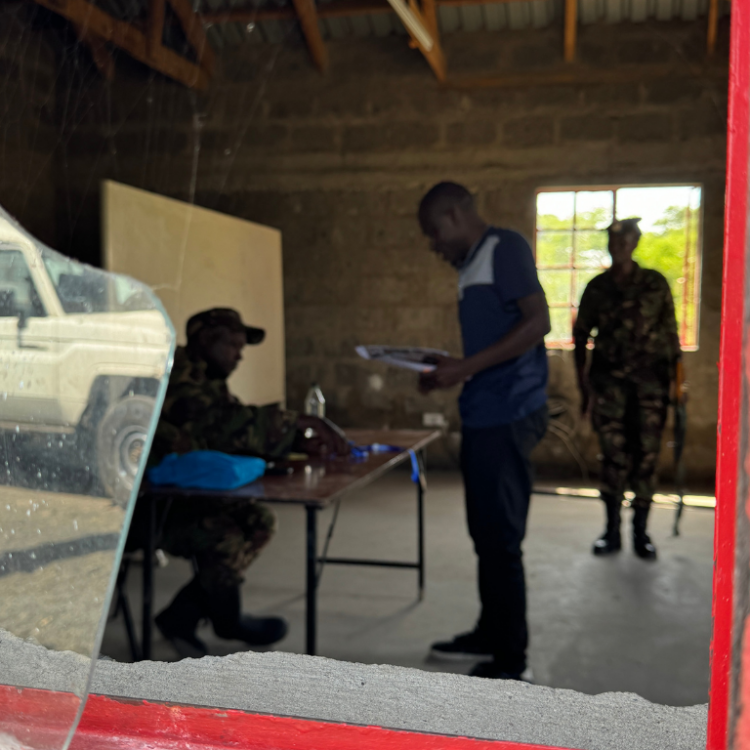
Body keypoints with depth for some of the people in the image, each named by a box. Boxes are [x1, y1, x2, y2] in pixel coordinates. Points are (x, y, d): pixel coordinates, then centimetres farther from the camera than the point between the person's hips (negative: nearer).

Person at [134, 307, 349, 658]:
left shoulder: (206, 380, 15)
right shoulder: (176, 375, -18)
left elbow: (234, 435, 11)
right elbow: (224, 425, -30)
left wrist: (299, 442, -5)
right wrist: (297, 422, -25)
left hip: (177, 494, 11)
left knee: (259, 521, 2)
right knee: (225, 537, -25)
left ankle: (181, 617, 4)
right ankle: (228, 620, 6)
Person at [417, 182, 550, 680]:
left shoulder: (505, 247, -8)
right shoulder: (473, 265, 19)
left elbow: (538, 322, -18)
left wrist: (467, 367, -20)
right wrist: (450, 370, 9)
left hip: (507, 415, -9)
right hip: (484, 415, 9)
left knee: (501, 537, -3)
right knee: (486, 533, 16)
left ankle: (510, 659, 8)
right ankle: (490, 634, 29)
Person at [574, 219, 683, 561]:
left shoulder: (655, 283, 3)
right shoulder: (597, 287, 6)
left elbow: (671, 333, 3)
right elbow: (581, 337, 9)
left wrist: (677, 378, -2)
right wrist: (584, 385, 3)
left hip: (650, 381, -1)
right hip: (608, 380, 1)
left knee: (646, 455, 1)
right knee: (614, 455, 2)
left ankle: (640, 532, 13)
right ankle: (612, 531, 12)